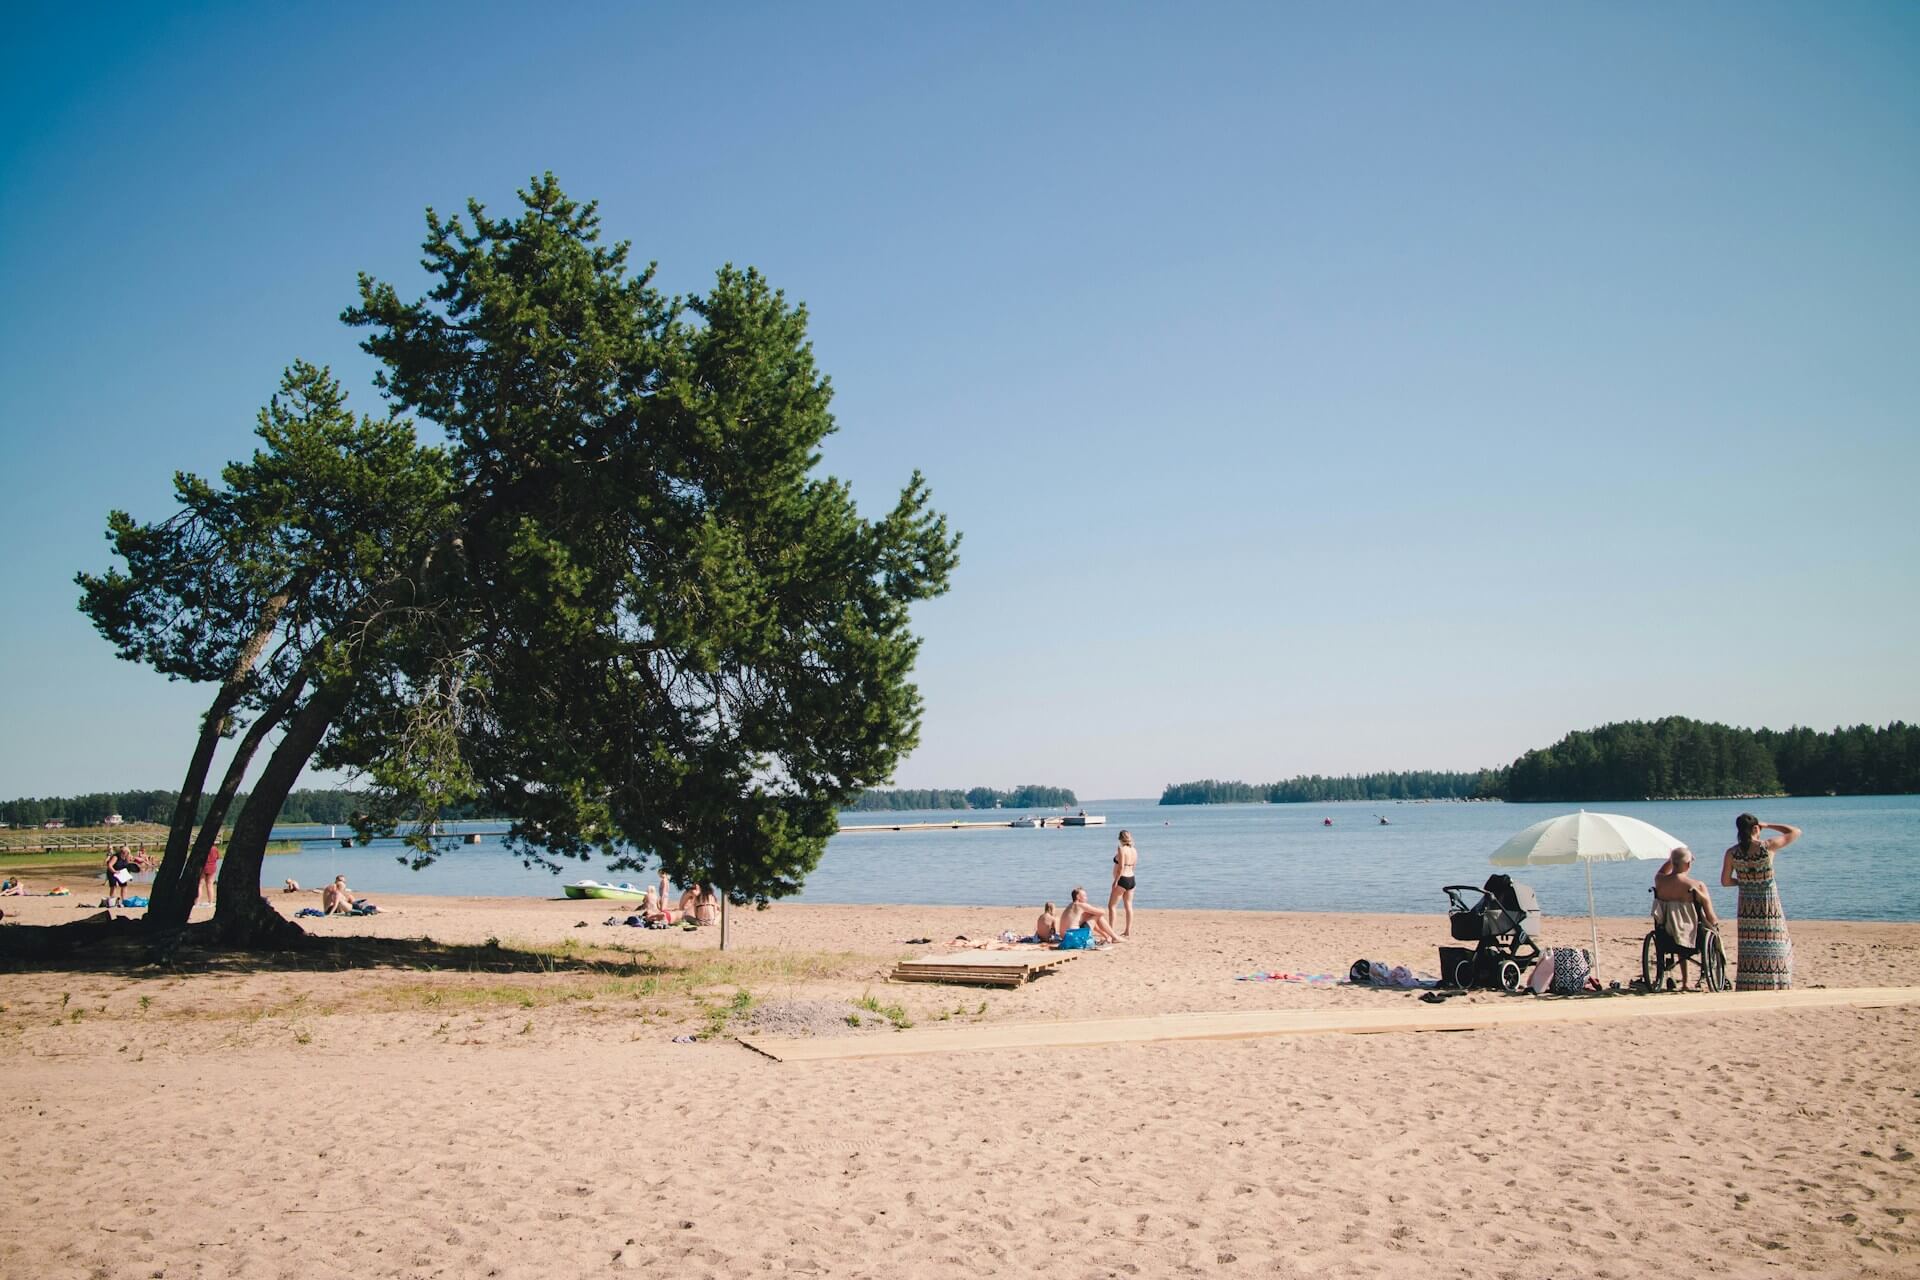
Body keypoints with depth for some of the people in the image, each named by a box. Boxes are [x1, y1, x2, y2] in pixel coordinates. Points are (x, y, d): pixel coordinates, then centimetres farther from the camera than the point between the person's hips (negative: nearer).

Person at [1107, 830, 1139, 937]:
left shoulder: (1122, 849, -15)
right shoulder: (1134, 850, 8)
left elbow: (1121, 867, -20)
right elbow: (1134, 866, 14)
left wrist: (1115, 881, -18)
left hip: (1122, 880, -8)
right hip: (1131, 879, 8)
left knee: (1111, 905, -1)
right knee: (1128, 906, 11)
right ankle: (1128, 931, 13)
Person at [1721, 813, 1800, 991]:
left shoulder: (1732, 853, -7)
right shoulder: (1768, 846, -14)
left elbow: (1725, 881, 1)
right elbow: (1795, 832, -1)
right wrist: (1768, 825, 3)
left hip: (1747, 908, 2)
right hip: (1769, 907, -2)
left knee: (1749, 949, 10)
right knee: (1773, 947, 7)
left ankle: (1748, 988, 10)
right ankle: (1773, 985, 8)